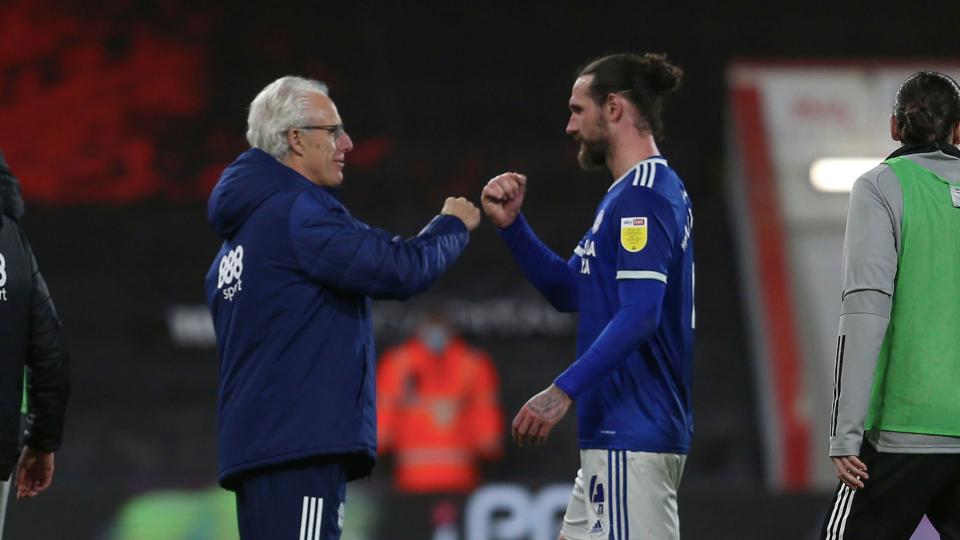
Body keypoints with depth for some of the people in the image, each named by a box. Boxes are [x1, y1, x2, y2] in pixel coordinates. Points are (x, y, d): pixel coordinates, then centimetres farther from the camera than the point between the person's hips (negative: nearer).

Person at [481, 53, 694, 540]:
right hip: (614, 432, 11)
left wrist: (564, 391, -28)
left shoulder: (643, 196, -14)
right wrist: (511, 225, 11)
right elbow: (568, 289, 24)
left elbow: (639, 315, -24)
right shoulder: (630, 194, 20)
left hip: (632, 436, -11)